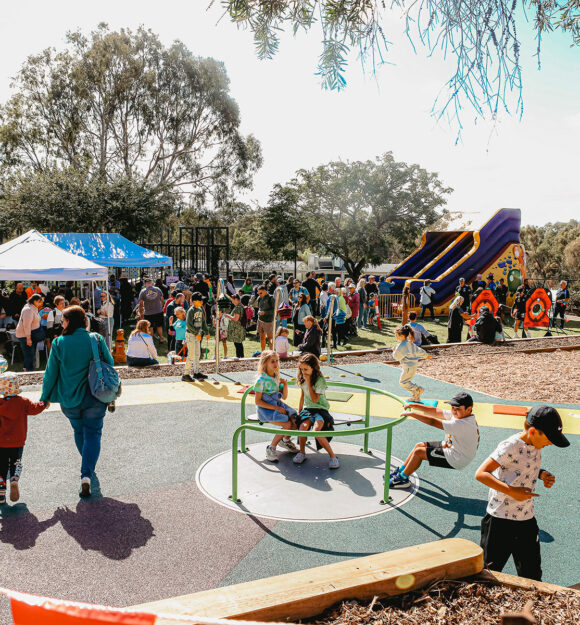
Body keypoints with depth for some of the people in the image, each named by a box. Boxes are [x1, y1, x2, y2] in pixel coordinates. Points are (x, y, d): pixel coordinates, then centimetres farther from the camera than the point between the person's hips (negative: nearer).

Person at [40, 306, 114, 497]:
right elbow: (110, 363, 3)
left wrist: (45, 397, 9)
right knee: (92, 433, 5)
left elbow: (51, 373, -3)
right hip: (94, 398, -1)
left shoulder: (59, 343, -9)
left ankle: (87, 468, 38)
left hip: (69, 400, 1)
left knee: (79, 431, 22)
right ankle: (87, 474, -11)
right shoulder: (97, 339, -7)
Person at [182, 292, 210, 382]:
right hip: (191, 334, -9)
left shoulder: (200, 310, 9)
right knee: (191, 356, -9)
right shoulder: (191, 311, -17)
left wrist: (207, 332, 11)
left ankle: (196, 372, 27)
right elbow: (188, 324, -22)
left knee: (197, 355, 15)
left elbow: (203, 322, 17)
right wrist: (197, 333, -23)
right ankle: (186, 374, -3)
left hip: (197, 335, 9)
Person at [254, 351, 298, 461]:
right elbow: (258, 401, -15)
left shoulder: (276, 377, 9)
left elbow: (284, 396, 15)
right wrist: (276, 408, -18)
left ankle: (285, 440, 16)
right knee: (288, 424, -24)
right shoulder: (261, 380, -13)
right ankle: (271, 448, -7)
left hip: (278, 405, 7)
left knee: (295, 420, -12)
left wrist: (285, 385, -5)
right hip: (265, 409, -7)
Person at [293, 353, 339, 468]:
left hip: (320, 409, -5)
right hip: (307, 409, 5)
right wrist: (299, 411, 17)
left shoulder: (320, 380, -12)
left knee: (316, 431, -32)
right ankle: (302, 453, -3)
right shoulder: (302, 378, 7)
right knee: (303, 427, -28)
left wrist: (309, 382, -18)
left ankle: (333, 456, -14)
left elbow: (314, 399, -16)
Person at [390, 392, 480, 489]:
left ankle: (402, 478, 10)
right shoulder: (457, 415, -5)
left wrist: (411, 413, -24)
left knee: (419, 452, -7)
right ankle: (400, 471, 23)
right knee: (419, 445, 11)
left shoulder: (462, 424, -33)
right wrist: (413, 405, -6)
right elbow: (435, 411, 0)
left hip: (456, 460, -10)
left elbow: (433, 422, -32)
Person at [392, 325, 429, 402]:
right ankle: (416, 396, 18)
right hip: (413, 365, 10)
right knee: (407, 381, 16)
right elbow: (419, 350, 19)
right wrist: (426, 355, 35)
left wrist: (394, 350, 3)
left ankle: (418, 389, -7)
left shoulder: (401, 345, -19)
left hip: (408, 367, -10)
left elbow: (396, 357, -15)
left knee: (403, 382, -2)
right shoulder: (410, 343, 10)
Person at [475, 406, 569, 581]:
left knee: (532, 573, 16)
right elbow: (480, 474, -24)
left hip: (527, 518, 7)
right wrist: (511, 491, -30)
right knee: (490, 569, 8)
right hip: (501, 520, -7)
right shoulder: (509, 447, -22)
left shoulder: (535, 444, 1)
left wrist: (542, 474, 0)